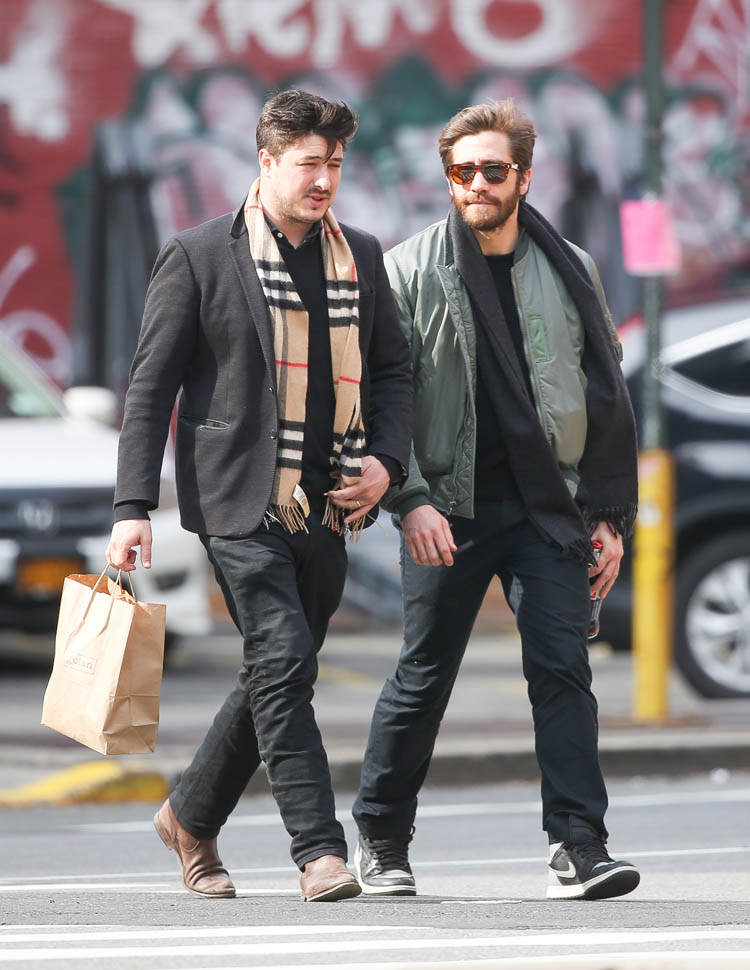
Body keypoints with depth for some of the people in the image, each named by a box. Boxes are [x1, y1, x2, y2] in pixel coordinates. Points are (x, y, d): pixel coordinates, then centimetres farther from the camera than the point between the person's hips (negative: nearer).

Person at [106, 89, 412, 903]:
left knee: (276, 674, 10)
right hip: (240, 500, -5)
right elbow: (150, 386, -2)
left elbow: (391, 371, 20)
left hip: (327, 507, 5)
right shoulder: (198, 257, -2)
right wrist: (133, 507, -8)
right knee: (283, 659, -16)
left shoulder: (360, 257, 12)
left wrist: (385, 460, 1)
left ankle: (191, 816, 29)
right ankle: (318, 849, -16)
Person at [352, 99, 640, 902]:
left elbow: (607, 398, 13)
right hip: (449, 510, -2)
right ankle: (380, 842, 20)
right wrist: (410, 498, -12)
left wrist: (611, 515, 8)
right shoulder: (410, 270, 2)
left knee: (562, 667, -10)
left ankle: (577, 850, -13)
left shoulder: (569, 272, 10)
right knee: (423, 677, 4)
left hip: (549, 506, 2)